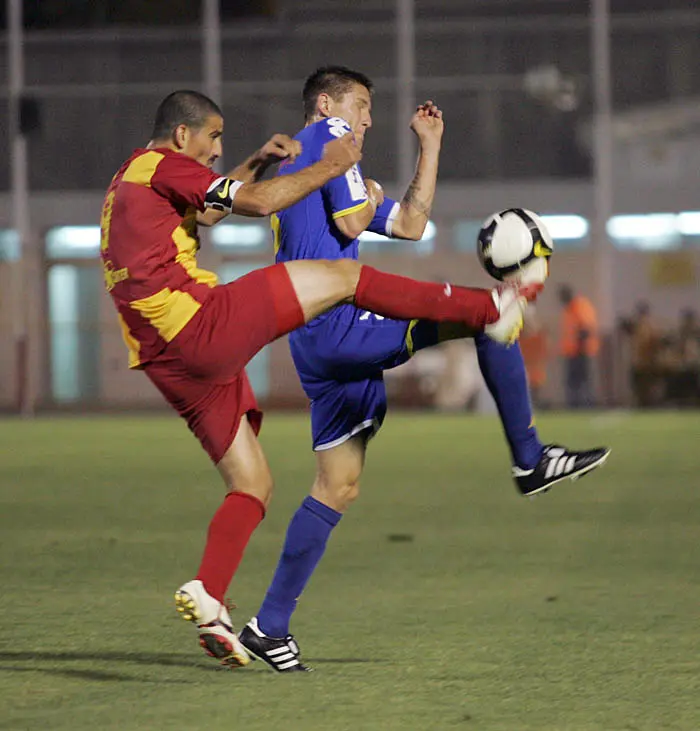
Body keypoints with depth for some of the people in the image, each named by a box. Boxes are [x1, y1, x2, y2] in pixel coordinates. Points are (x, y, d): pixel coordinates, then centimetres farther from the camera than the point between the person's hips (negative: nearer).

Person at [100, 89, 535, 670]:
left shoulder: (129, 185, 25)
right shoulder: (160, 166, -4)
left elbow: (209, 208, 42)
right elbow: (259, 203, -9)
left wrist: (259, 161, 32)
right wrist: (329, 167, 3)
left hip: (172, 364, 10)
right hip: (203, 323, -10)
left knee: (252, 483, 12)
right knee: (343, 276, -4)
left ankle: (208, 599, -2)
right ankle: (486, 310, -1)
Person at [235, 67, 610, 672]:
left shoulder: (299, 163, 30)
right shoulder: (328, 135, 2)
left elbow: (410, 225, 31)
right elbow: (350, 222, -12)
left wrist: (430, 146, 30)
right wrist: (370, 196, 9)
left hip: (318, 344, 10)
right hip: (337, 321, -10)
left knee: (337, 488, 10)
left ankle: (270, 627, 9)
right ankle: (531, 460, -10)